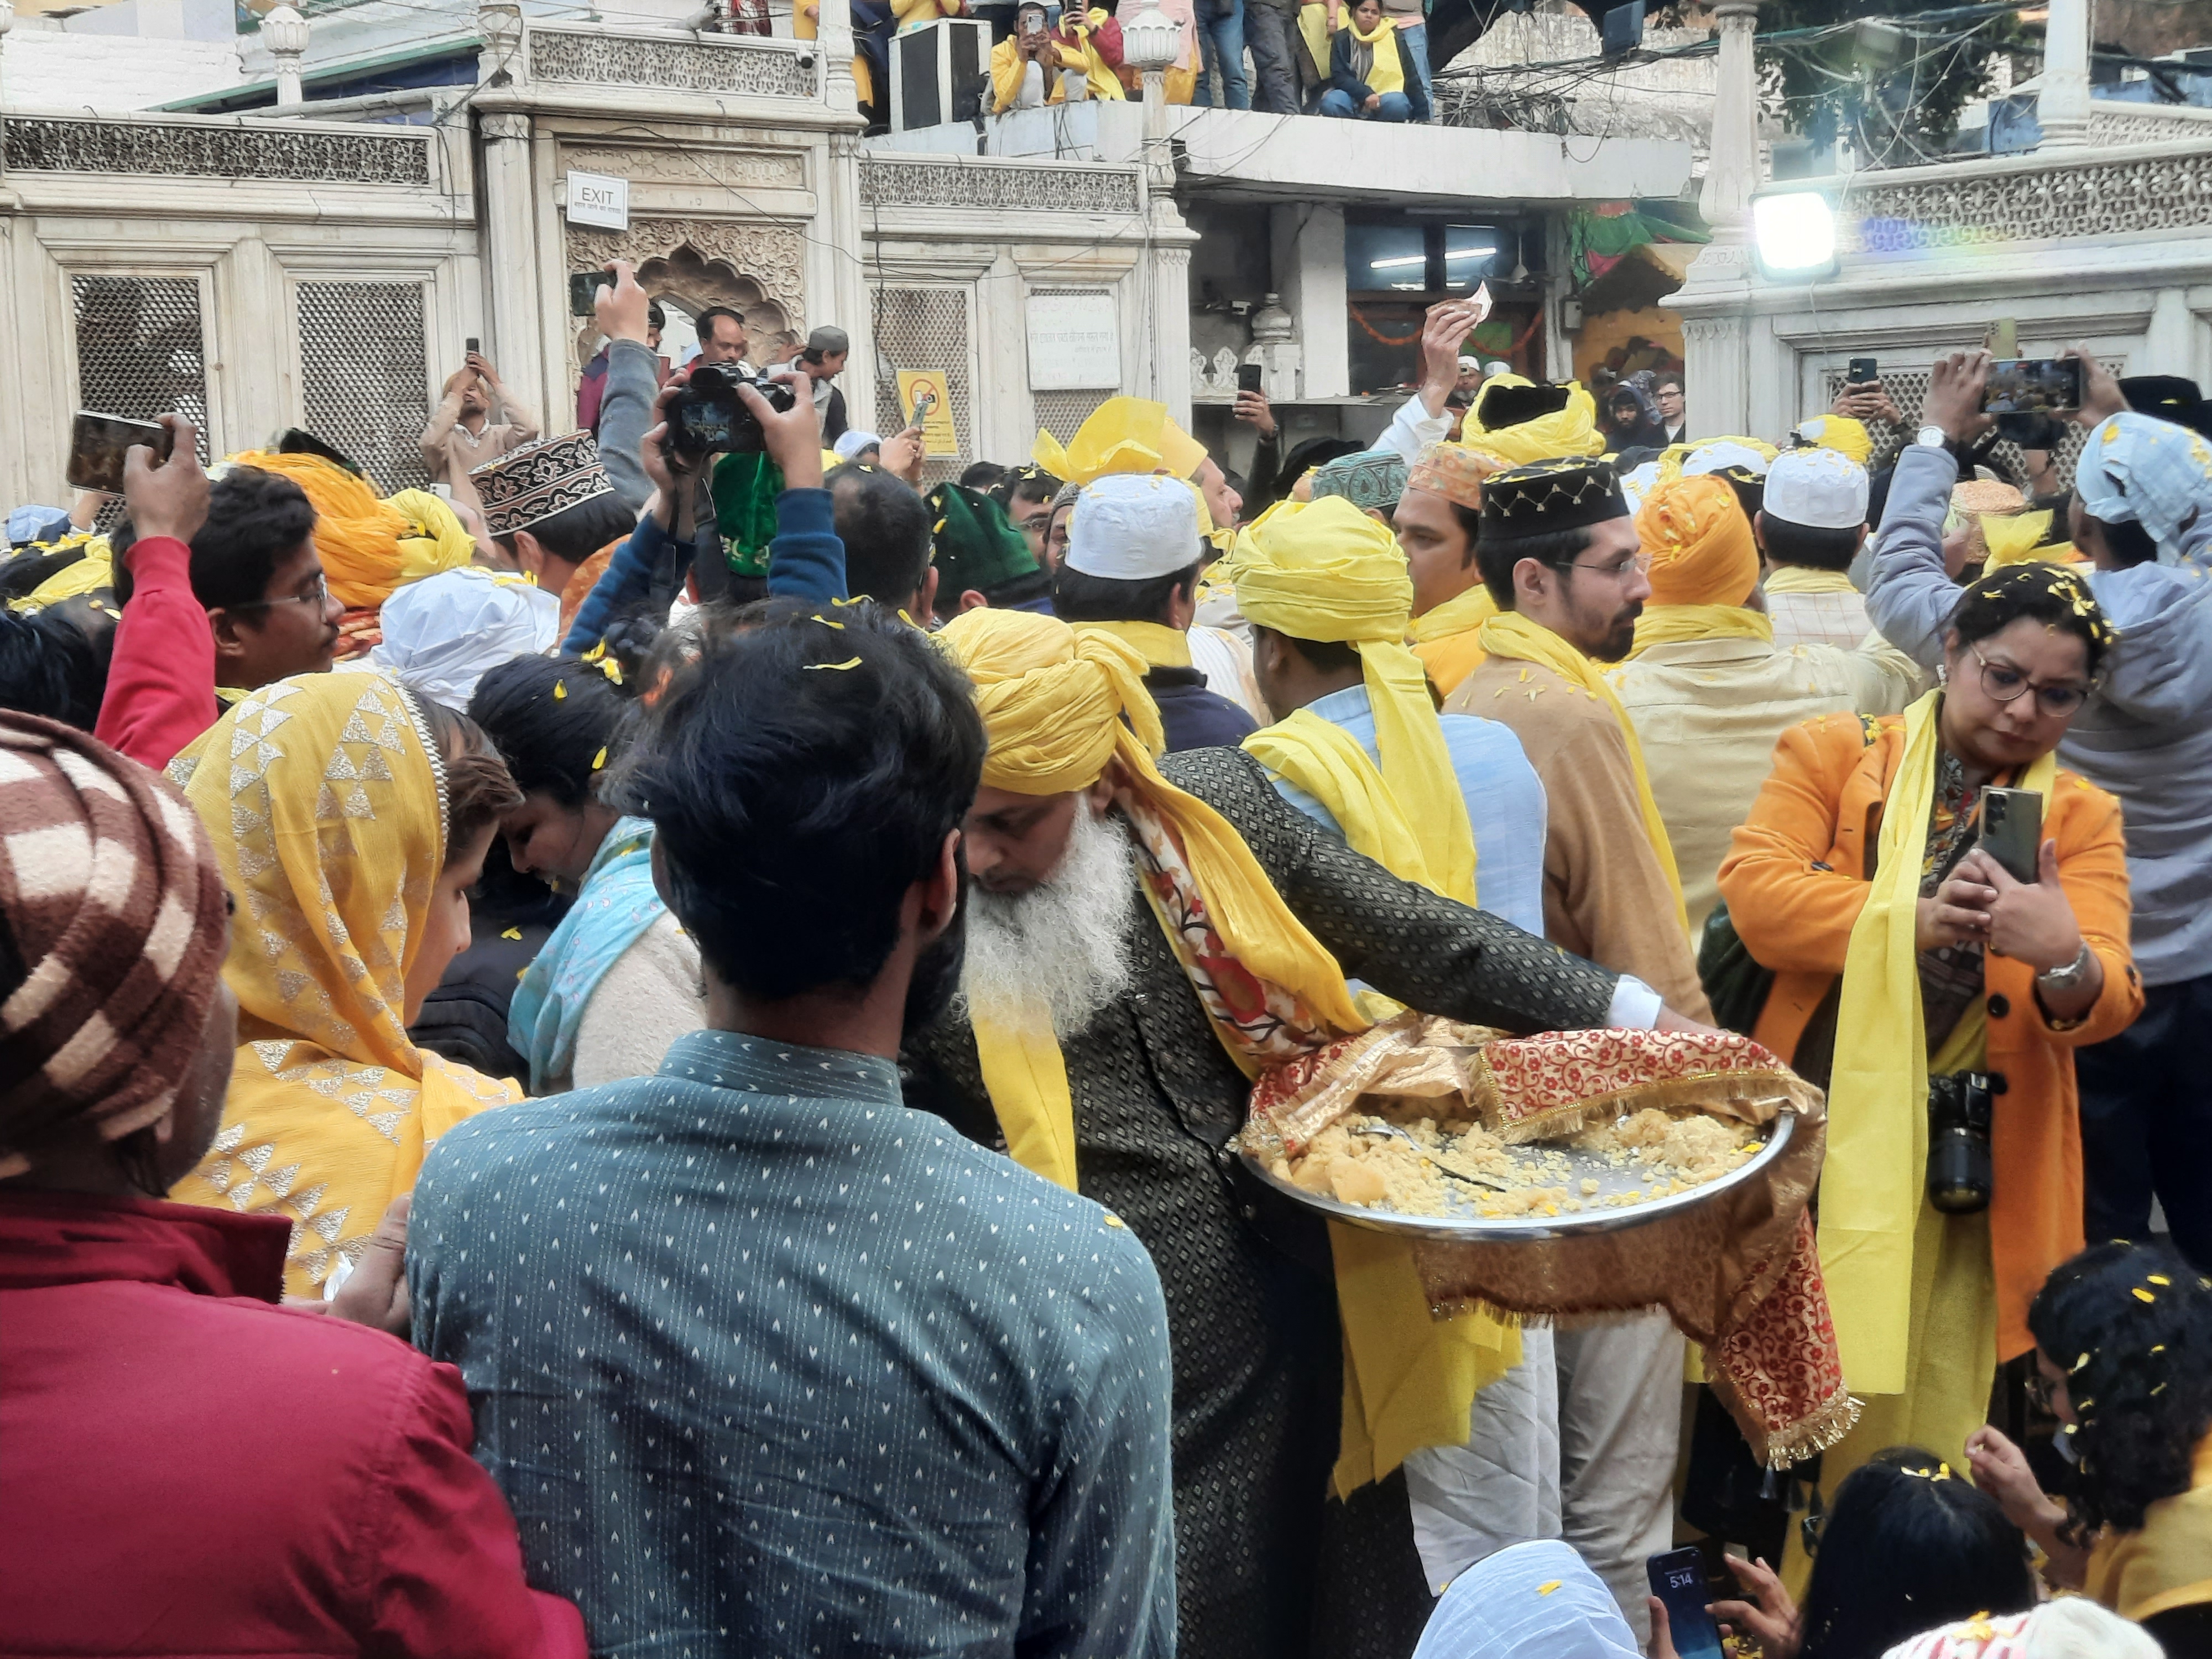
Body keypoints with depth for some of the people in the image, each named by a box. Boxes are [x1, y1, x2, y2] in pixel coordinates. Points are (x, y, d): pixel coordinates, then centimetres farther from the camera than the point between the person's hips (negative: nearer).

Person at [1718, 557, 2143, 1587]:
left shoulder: (2081, 819, 9)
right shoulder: (1833, 755, 4)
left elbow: (2107, 999, -6)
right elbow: (1752, 892, -12)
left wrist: (2066, 961, -29)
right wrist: (1913, 919, -22)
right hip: (1811, 1143, -1)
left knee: (1916, 1426, 5)